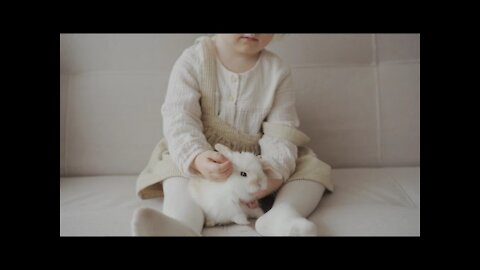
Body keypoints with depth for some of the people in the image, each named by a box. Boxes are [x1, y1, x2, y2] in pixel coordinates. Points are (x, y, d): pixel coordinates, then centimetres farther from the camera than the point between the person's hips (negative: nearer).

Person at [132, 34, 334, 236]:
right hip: (206, 161, -1)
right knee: (173, 164, -27)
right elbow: (179, 118, -23)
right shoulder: (194, 60, -12)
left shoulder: (277, 70, -7)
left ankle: (282, 214, -41)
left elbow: (281, 134, -12)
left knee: (312, 167, -15)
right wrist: (196, 158, -43)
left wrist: (276, 171, -33)